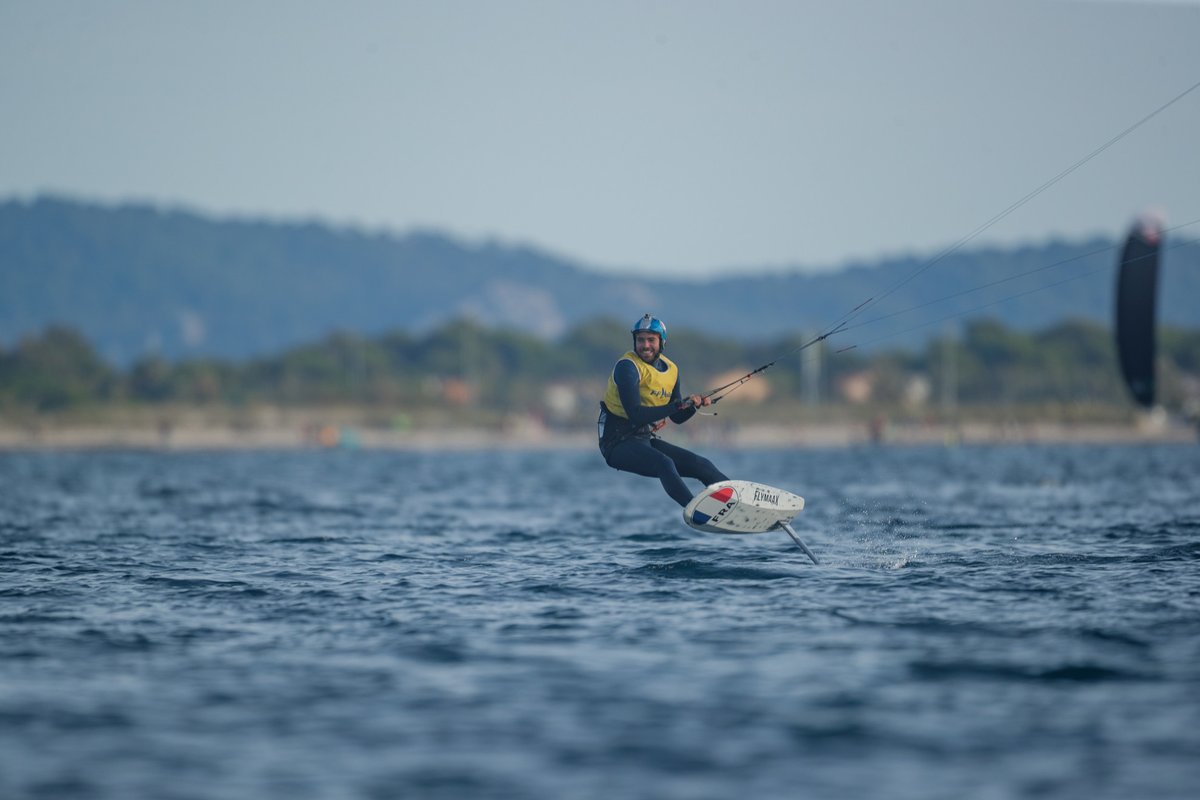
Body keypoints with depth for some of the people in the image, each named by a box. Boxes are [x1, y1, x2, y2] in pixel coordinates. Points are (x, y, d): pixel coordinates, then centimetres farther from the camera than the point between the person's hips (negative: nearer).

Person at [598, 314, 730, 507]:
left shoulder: (671, 369, 8)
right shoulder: (628, 366, -15)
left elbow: (677, 418, 16)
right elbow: (636, 415, -24)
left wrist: (693, 405, -5)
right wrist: (677, 405, -27)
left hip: (647, 440, 8)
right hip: (619, 442, -8)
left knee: (701, 465, 0)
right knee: (665, 464, -33)